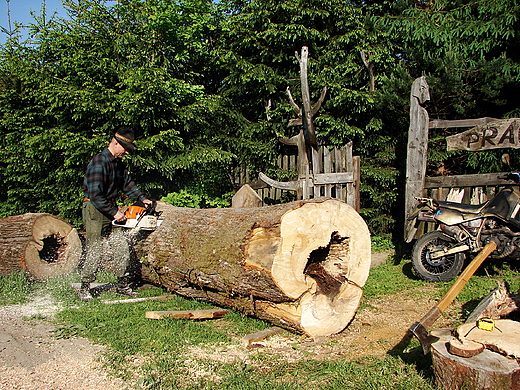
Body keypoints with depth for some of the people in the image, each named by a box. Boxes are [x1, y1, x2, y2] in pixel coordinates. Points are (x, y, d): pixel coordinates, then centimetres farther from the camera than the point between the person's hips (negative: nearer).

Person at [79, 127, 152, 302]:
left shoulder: (118, 163, 9)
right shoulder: (98, 162, -20)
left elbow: (127, 183, 16)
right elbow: (95, 195, -24)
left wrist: (142, 198, 1)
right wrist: (114, 212, -20)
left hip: (111, 208, 8)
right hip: (95, 210, -8)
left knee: (122, 247, 5)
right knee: (95, 251, -3)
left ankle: (123, 285, 15)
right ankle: (84, 289, 13)